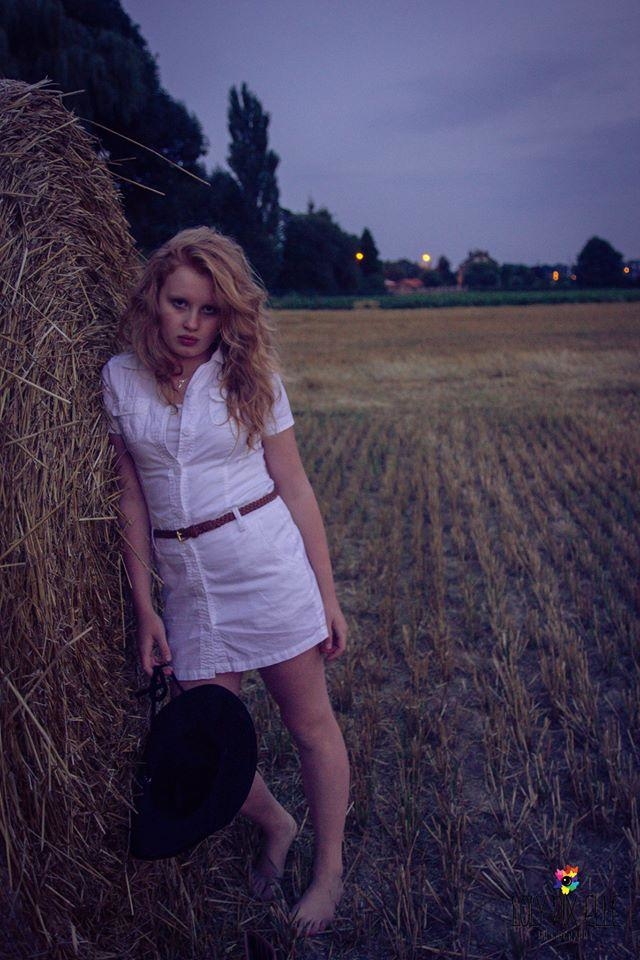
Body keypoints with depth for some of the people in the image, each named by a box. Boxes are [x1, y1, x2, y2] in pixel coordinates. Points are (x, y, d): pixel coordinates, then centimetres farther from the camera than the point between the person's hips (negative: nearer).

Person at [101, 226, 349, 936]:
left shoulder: (250, 376, -3)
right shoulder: (120, 378, 2)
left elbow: (295, 488, -1)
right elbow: (132, 497, 4)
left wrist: (327, 596, -1)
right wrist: (145, 608, 3)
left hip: (270, 565, -2)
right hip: (187, 584, 3)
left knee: (310, 723, 9)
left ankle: (329, 869, 32)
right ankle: (276, 825, 41)